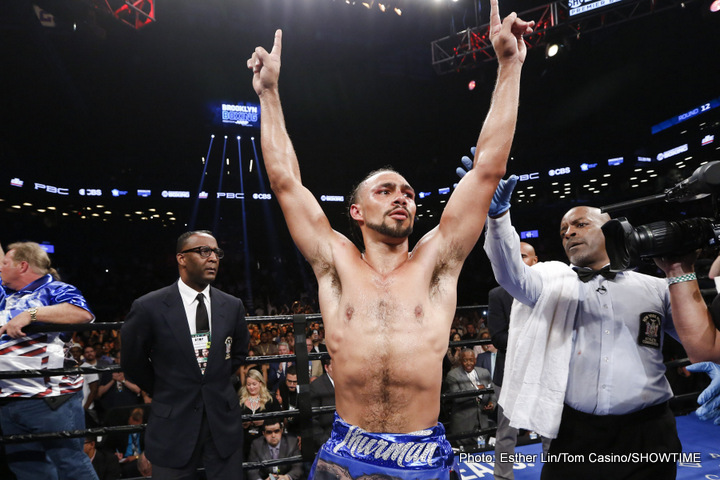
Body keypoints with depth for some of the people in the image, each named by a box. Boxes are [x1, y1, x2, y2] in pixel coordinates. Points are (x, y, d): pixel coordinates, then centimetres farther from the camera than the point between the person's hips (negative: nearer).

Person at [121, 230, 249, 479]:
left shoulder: (233, 306, -2)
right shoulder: (148, 307, -11)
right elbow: (132, 362, 4)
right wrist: (163, 393, 10)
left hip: (224, 424, 3)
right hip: (173, 426, -2)